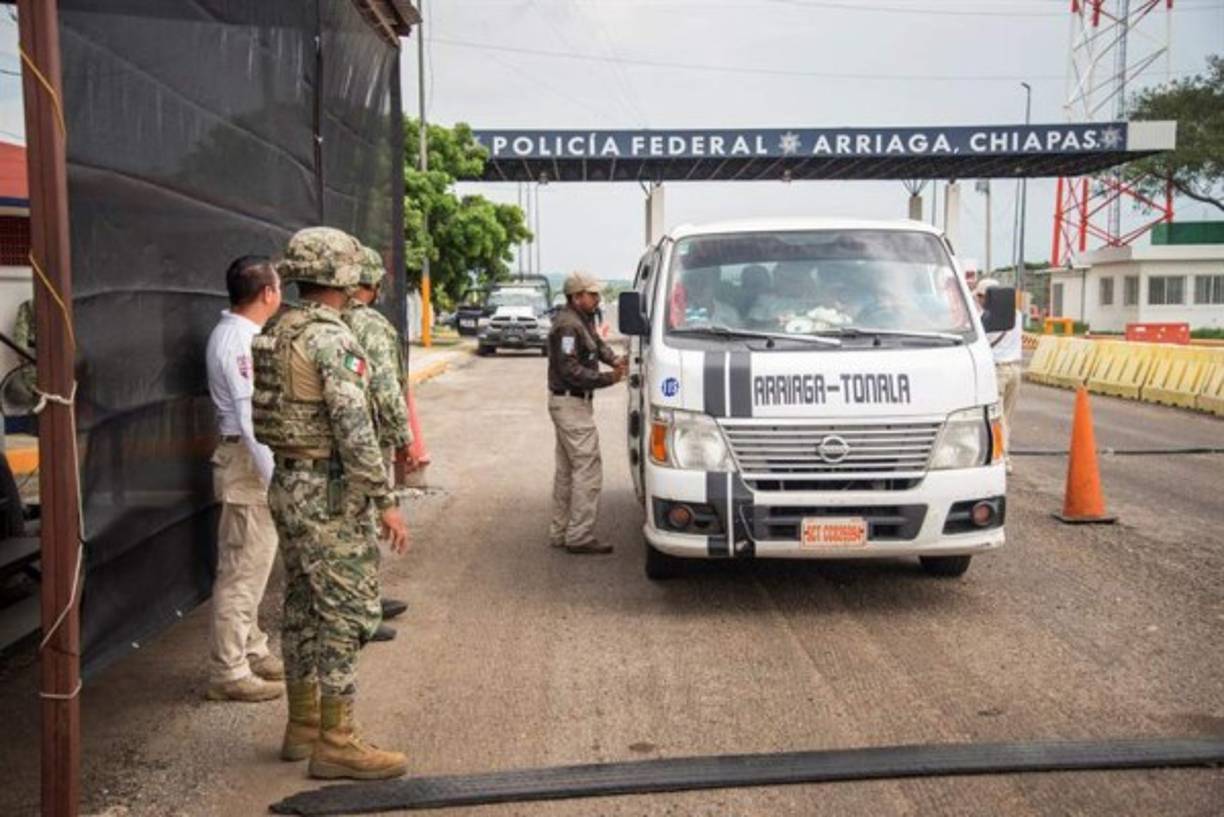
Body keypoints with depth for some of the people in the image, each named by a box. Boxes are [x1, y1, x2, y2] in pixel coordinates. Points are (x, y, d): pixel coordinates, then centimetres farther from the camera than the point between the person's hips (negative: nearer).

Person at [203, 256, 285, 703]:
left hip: (253, 460, 10)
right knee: (242, 570, -3)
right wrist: (275, 478, -23)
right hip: (249, 464, -10)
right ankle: (230, 672, 6)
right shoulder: (238, 340, -19)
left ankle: (252, 651, 31)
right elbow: (252, 417, -23)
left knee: (253, 565, 18)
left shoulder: (238, 334, 12)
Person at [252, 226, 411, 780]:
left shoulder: (276, 333, 11)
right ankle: (334, 742, 3)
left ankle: (302, 724, 27)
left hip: (287, 485, 10)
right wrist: (385, 501, -20)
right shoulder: (331, 338, -18)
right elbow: (353, 428, -23)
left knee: (304, 608, 16)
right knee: (346, 613, -3)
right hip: (330, 492, -10)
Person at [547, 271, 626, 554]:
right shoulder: (568, 326, -20)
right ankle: (579, 536, -5)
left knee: (566, 470, 15)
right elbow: (570, 370, -25)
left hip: (571, 403, 11)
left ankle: (559, 532, 23)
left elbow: (597, 344, 21)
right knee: (588, 469, -9)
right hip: (571, 403, -11)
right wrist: (607, 378, -22)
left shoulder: (583, 320, 12)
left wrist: (614, 359, 0)